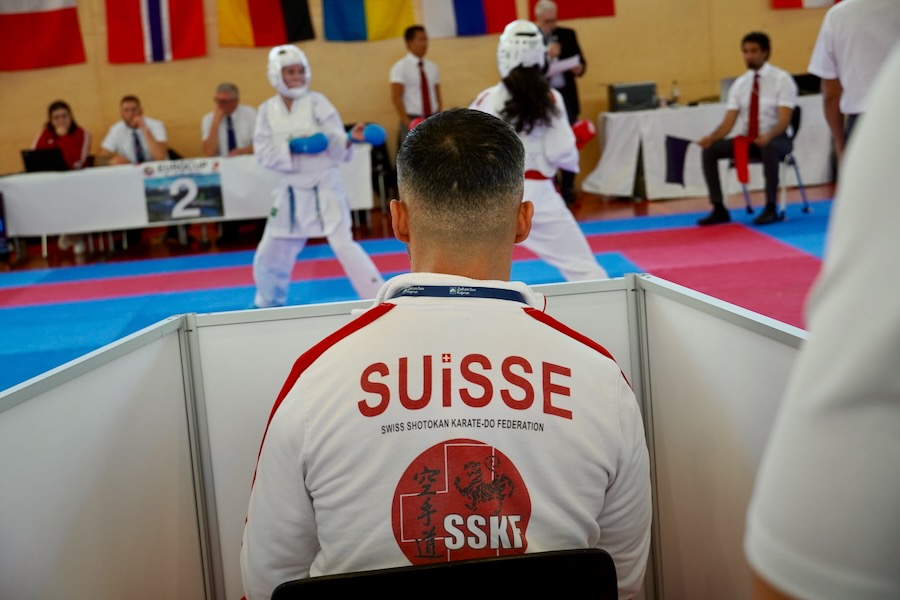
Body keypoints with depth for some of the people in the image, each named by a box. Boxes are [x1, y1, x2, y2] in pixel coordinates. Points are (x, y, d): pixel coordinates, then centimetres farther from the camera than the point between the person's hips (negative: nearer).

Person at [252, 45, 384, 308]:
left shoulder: (317, 102, -8)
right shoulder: (267, 110, 0)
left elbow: (337, 149, -11)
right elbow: (264, 153, -6)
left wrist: (351, 139, -32)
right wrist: (293, 147, -22)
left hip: (324, 185, -4)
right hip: (292, 190, 4)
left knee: (344, 245, -16)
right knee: (270, 254, 14)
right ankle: (268, 304, 40)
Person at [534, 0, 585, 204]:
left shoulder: (568, 34, 7)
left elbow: (580, 61, 10)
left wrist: (579, 68, -13)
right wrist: (546, 55, -24)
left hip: (566, 95, 3)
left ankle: (568, 187, 12)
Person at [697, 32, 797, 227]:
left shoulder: (782, 79, -9)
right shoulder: (739, 84, 5)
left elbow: (784, 120, -19)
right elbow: (728, 122, -1)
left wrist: (768, 136, -40)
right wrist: (711, 137, -22)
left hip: (775, 139, -5)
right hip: (746, 139, 5)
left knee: (769, 148, -40)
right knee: (710, 149, -15)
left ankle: (770, 208, -28)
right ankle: (719, 209, -10)